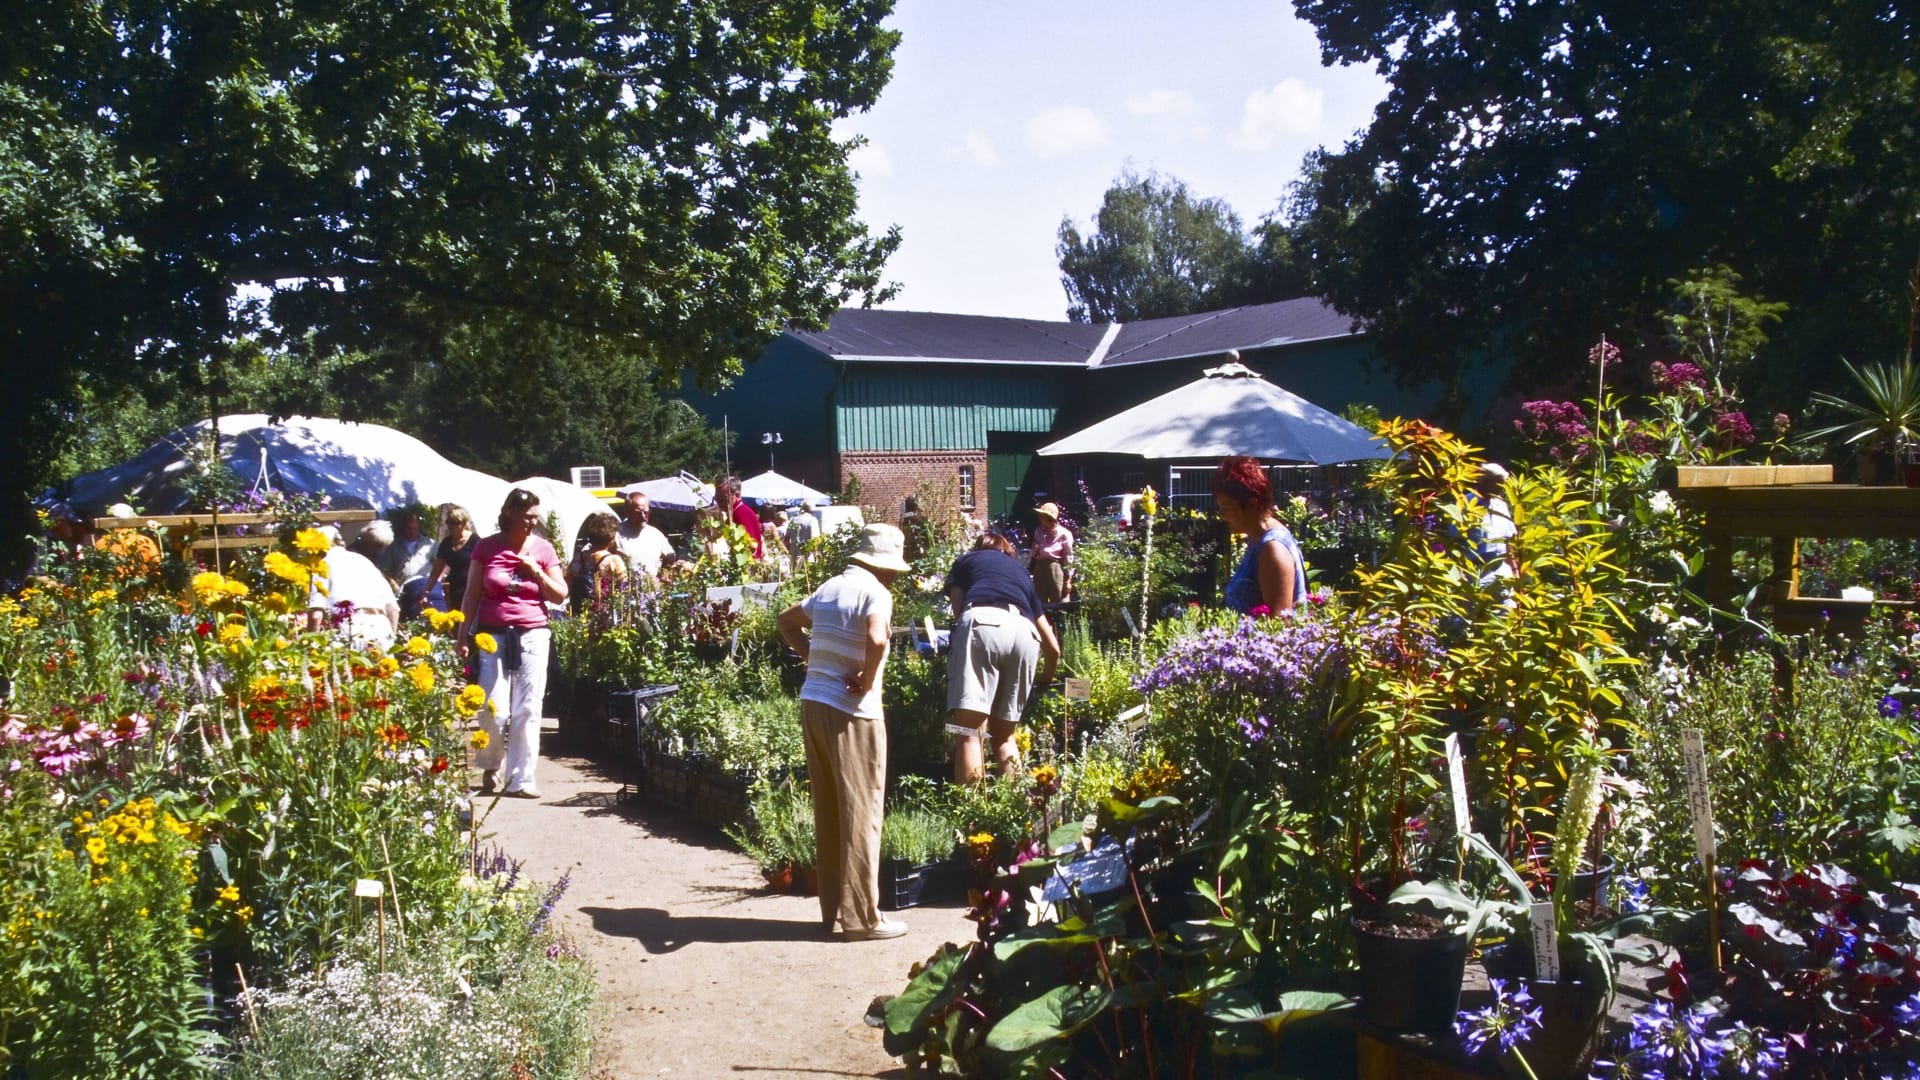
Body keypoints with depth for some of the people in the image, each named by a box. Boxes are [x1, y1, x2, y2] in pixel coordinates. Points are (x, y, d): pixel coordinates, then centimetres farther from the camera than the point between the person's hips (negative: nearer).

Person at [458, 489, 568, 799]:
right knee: (494, 709, -6)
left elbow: (560, 596, 7)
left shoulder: (543, 549, 7)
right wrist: (463, 636, 4)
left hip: (532, 635, 1)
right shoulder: (487, 547, 4)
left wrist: (536, 570, -7)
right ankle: (490, 766, 21)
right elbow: (471, 595, 8)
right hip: (493, 634, -1)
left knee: (527, 710, -2)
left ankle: (521, 779, 5)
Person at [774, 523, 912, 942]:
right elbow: (877, 640, -29)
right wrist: (866, 682, -13)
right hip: (852, 712, -8)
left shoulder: (829, 587, 14)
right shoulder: (874, 592, -10)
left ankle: (832, 908, 22)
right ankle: (861, 917, 5)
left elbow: (787, 621, 29)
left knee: (827, 810, 14)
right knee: (861, 811, 0)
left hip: (813, 703, 8)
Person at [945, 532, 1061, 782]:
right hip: (1024, 632, 4)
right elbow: (1052, 646, 40)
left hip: (982, 622, -4)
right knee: (1005, 735, 17)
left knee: (968, 731, -9)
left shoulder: (966, 560, 32)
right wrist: (1047, 677, 58)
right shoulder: (1021, 572, 39)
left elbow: (957, 606, 15)